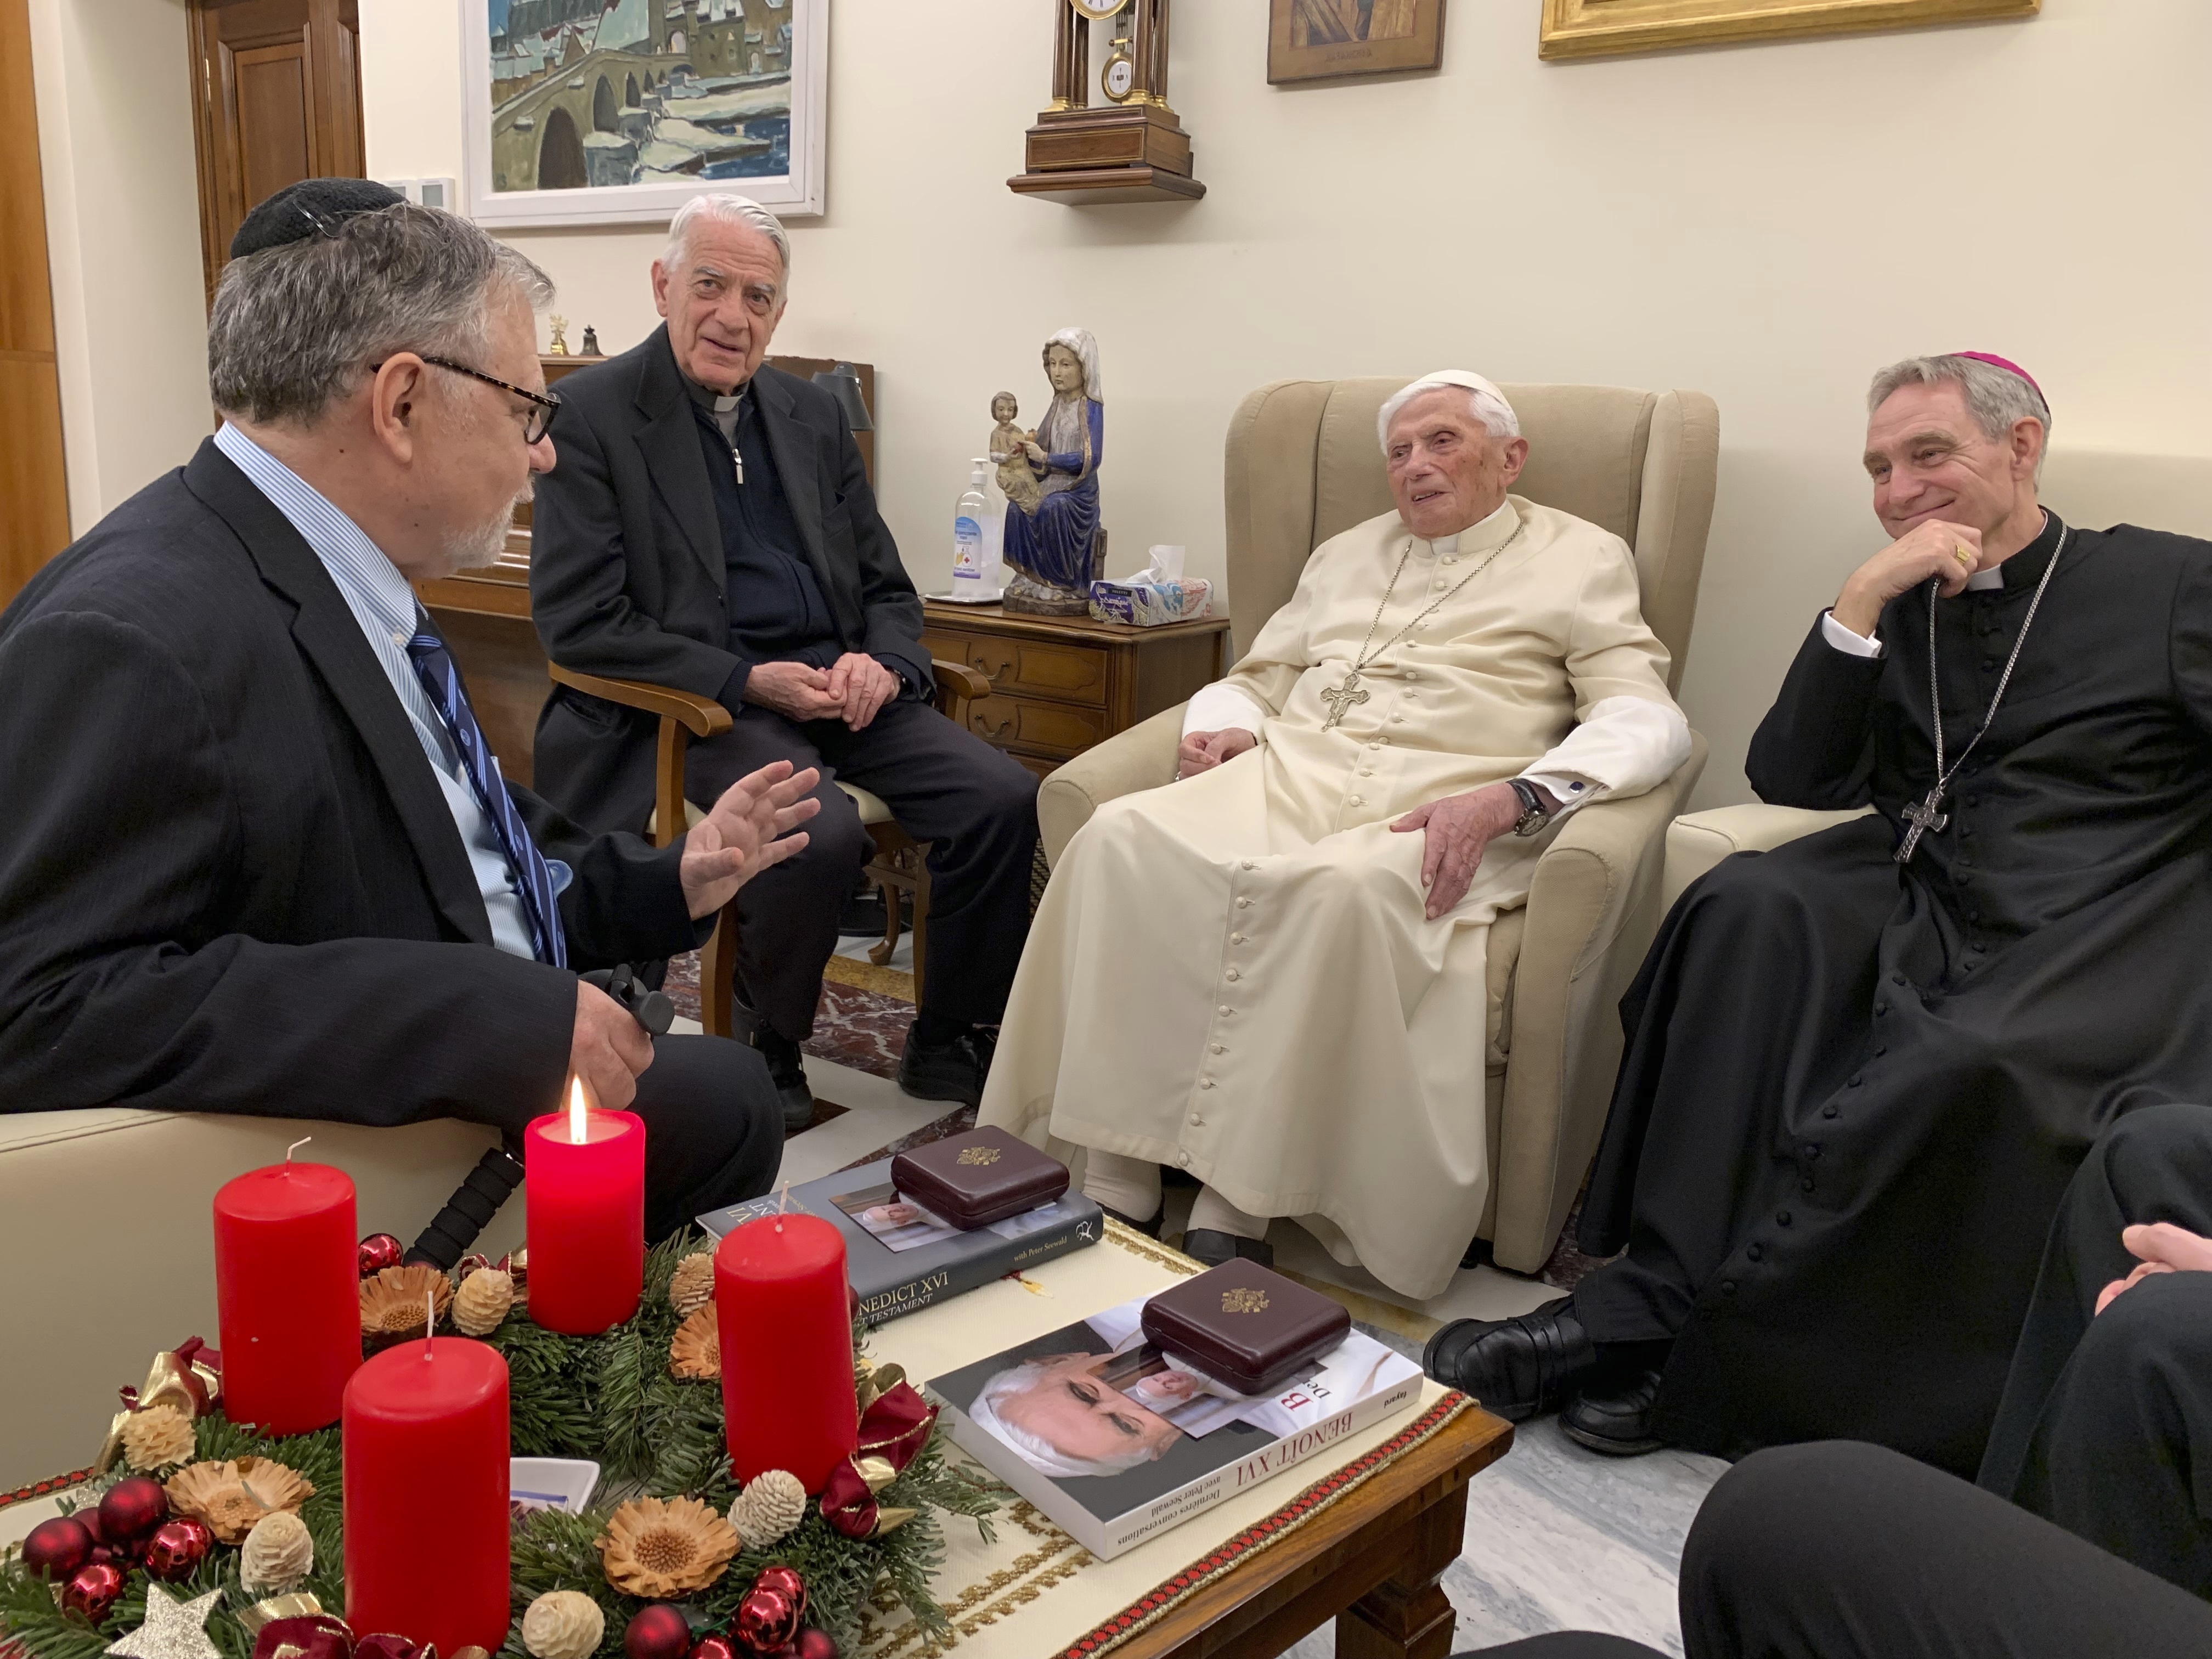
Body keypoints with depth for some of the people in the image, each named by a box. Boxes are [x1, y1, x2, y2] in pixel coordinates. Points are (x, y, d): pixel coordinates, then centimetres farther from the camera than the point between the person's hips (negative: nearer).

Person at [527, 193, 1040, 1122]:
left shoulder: (813, 415, 15)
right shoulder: (592, 411, -3)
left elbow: (885, 584, 18)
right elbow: (577, 621, -10)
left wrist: (882, 663, -6)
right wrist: (748, 682, -16)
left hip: (837, 686, 6)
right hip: (697, 701, -5)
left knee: (1004, 800, -16)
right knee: (820, 835, -33)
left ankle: (950, 1046, 4)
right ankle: (763, 1058, -4)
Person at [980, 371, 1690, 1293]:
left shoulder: (1581, 561, 13)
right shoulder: (1347, 555, 30)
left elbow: (1646, 720, -1)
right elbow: (1256, 679, 31)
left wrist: (1510, 799, -19)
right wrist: (1225, 727, 4)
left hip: (1436, 802, -4)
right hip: (1290, 771, 5)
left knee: (1346, 890, -40)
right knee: (1122, 840, -27)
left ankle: (1235, 1208, -31)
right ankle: (1116, 1183, -26)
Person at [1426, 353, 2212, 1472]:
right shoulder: (1896, 609, 19)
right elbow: (1793, 780, 6)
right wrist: (1860, 600, -3)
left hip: (2087, 937, -3)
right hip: (1915, 900, 4)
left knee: (1965, 1065, -35)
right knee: (1750, 909, -28)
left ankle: (1681, 1350, -24)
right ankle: (1652, 1292, -30)